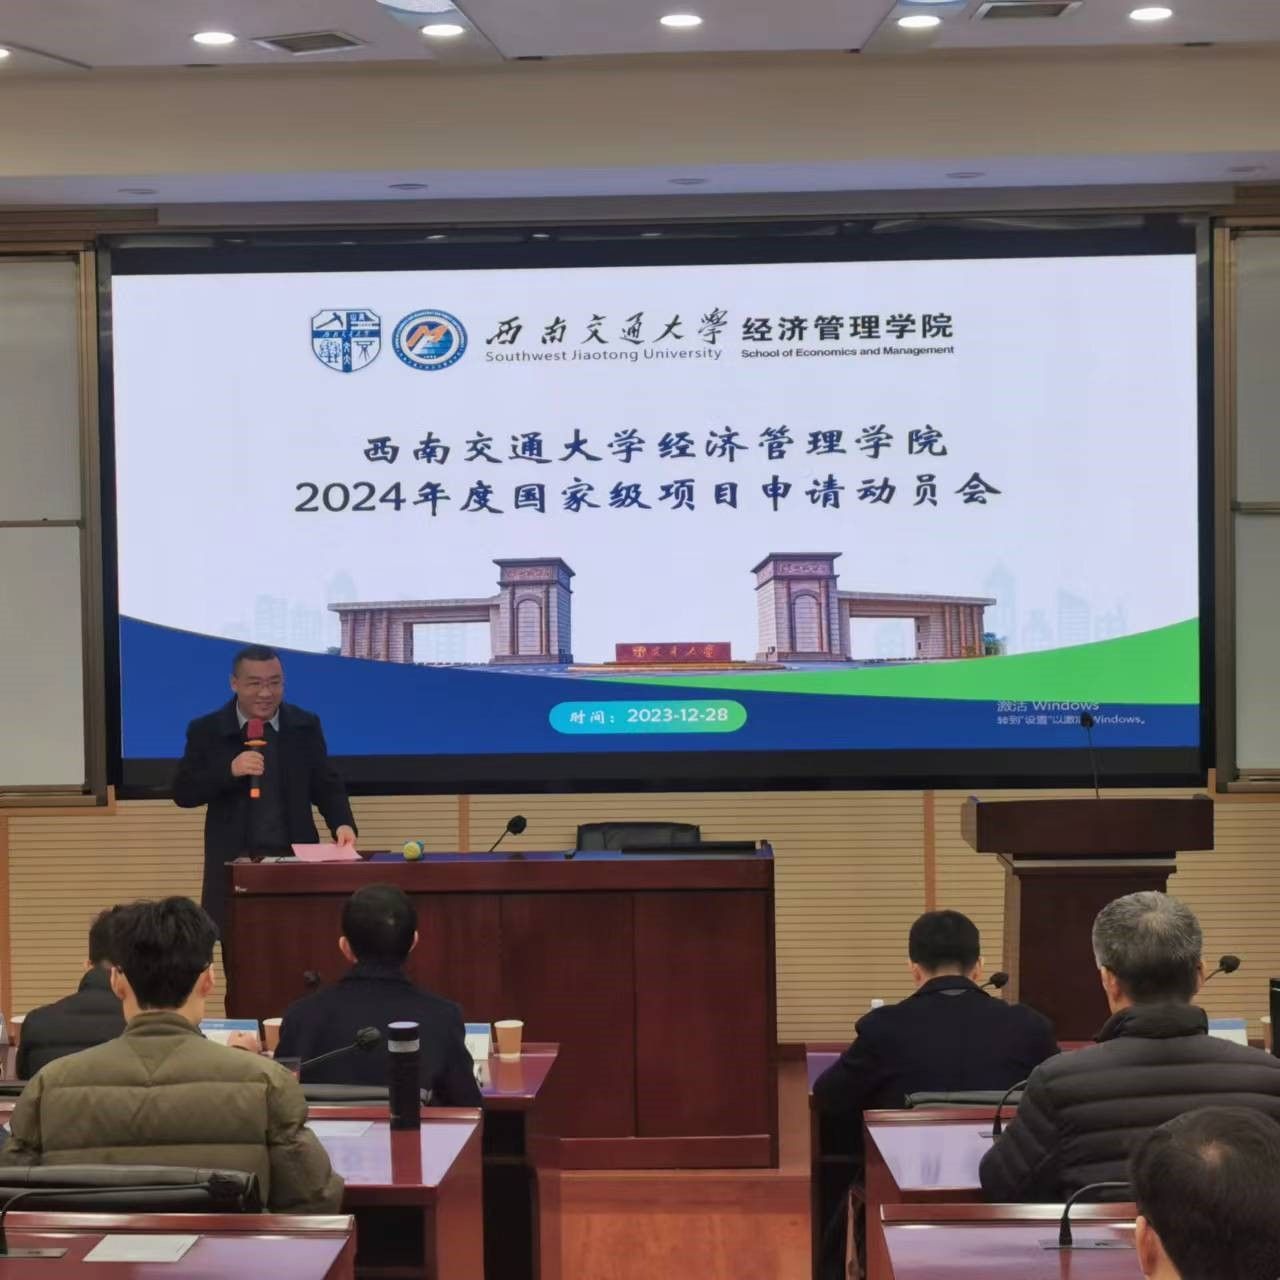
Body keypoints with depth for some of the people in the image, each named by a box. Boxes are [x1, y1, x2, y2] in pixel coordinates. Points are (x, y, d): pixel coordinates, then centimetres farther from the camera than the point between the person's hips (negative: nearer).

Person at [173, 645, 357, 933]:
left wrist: (343, 824, -11)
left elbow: (326, 786, 8)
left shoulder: (306, 726, 6)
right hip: (234, 864, -1)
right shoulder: (207, 731, 2)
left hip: (296, 860, 1)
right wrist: (229, 771, -17)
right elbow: (182, 794, -2)